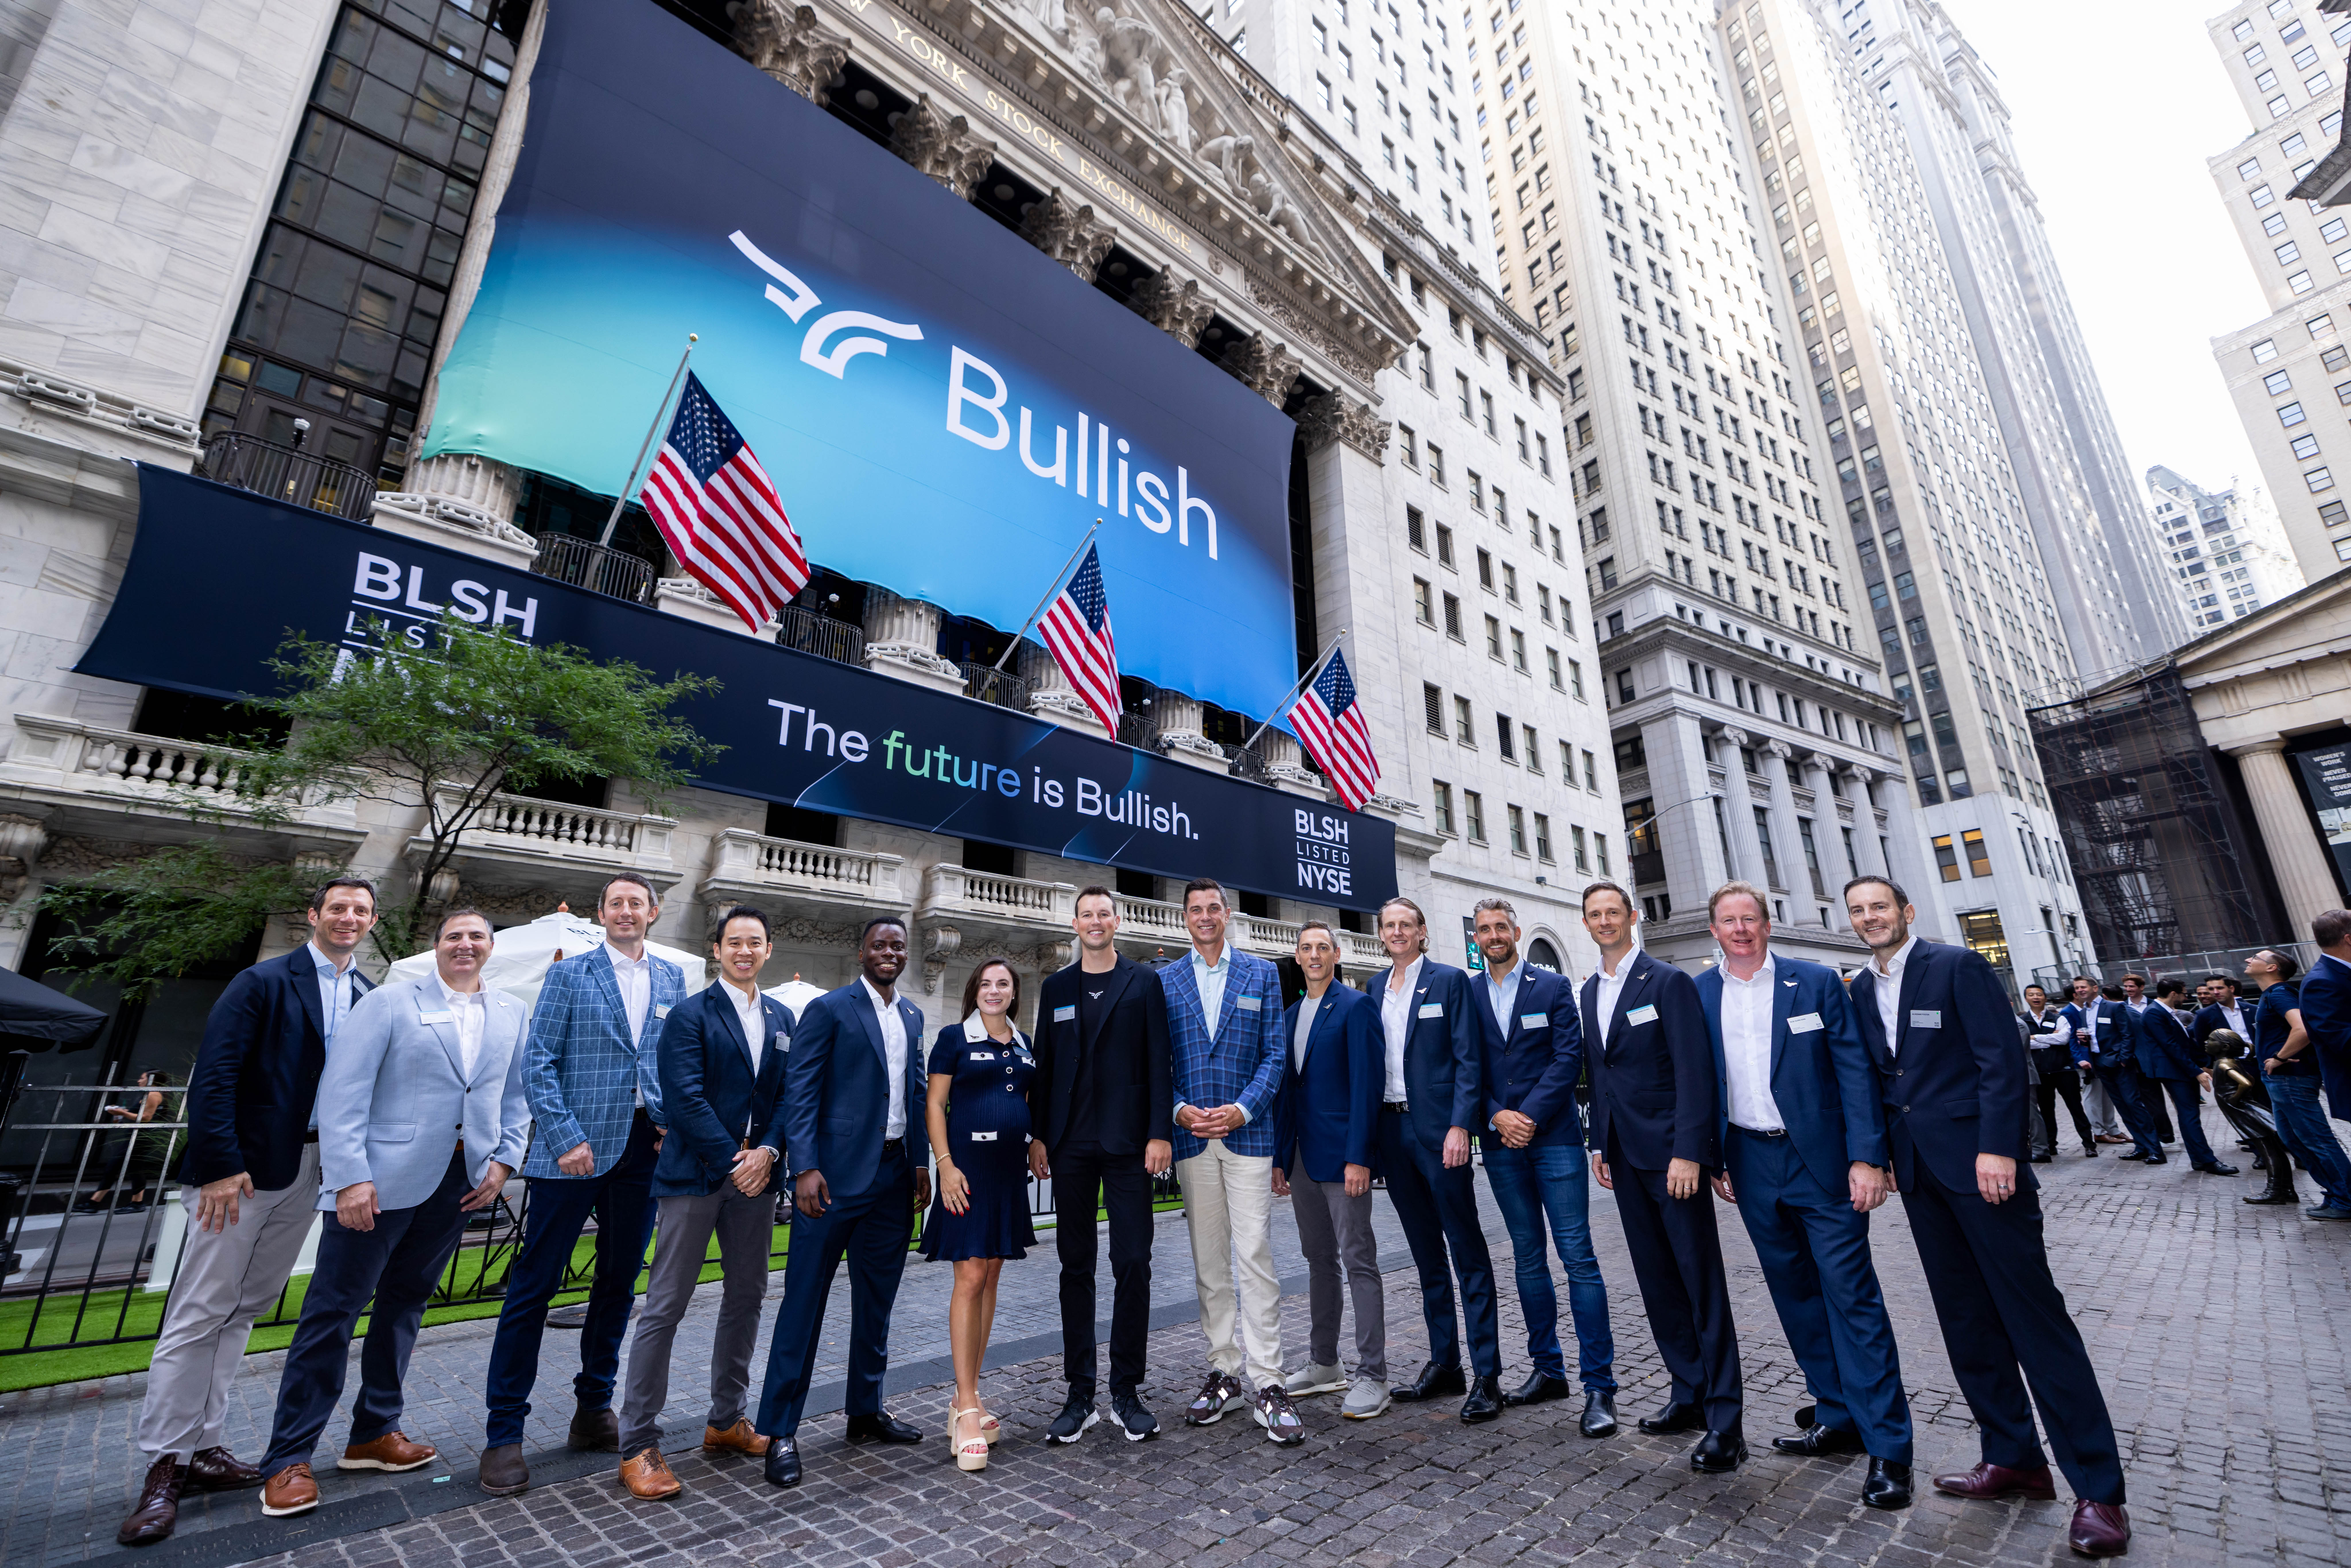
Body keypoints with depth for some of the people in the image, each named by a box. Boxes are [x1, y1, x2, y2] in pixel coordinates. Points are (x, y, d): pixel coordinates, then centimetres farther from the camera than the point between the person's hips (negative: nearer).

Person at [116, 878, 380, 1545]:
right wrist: (220, 1165, -18)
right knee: (200, 1314, 1)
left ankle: (201, 1447, 23)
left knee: (242, 1310, 13)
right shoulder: (264, 982, -7)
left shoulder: (371, 998, 7)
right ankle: (165, 1466, 11)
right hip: (243, 1167, -5)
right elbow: (214, 1073, -12)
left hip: (310, 1170, 5)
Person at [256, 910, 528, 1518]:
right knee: (333, 1310, 2)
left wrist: (503, 1160, 2)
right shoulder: (389, 1002, -6)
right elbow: (343, 1091, -10)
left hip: (461, 1182, 5)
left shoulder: (511, 1015, 8)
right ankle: (287, 1461, 16)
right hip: (382, 1181, -4)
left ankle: (374, 1434, 29)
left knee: (405, 1302, 16)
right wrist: (350, 1177, -17)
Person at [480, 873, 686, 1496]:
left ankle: (594, 1410, 29)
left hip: (643, 1148, 4)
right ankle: (504, 1433, 17)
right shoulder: (569, 975, -1)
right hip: (577, 1149, -4)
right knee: (534, 1285, 2)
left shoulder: (672, 978, 9)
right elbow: (538, 1063, -5)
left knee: (620, 1281, 13)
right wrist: (565, 1138, -13)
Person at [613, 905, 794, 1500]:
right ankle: (638, 1445, 13)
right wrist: (733, 1160, -16)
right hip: (695, 1175, -5)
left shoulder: (783, 1019, 9)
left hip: (755, 1173, 6)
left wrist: (768, 1152, -9)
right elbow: (685, 1098, -14)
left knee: (746, 1299, 14)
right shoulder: (690, 1015, -6)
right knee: (665, 1307, 1)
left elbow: (790, 1094, 6)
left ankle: (726, 1422, 29)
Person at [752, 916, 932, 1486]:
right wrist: (805, 1168, -18)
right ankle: (780, 1431, 15)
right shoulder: (829, 1009, -8)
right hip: (838, 1176, -6)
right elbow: (799, 1091, -11)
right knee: (805, 1299, 2)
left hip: (895, 1177, 7)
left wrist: (922, 1162, 10)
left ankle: (865, 1412, 32)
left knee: (877, 1300, 17)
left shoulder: (912, 1017, 11)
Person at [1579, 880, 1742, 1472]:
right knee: (1657, 1282, 13)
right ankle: (1690, 1396, 26)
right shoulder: (1589, 991, 11)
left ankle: (1726, 1421, 9)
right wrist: (1598, 1142, 11)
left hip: (1670, 1150, -6)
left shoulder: (1668, 982, -8)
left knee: (1702, 1284, 0)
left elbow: (1694, 1070, -14)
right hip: (1624, 1154, 7)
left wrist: (1688, 1152, -19)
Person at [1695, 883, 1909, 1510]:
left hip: (1821, 1159, -3)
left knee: (1852, 1295, -2)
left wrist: (1866, 1157, -13)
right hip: (1752, 1164, 3)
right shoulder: (1698, 995, 2)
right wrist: (1710, 1159, 6)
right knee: (1795, 1294, 13)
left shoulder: (1817, 982, -4)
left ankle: (1888, 1447, 9)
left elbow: (1855, 1070, -6)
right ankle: (1839, 1418, 28)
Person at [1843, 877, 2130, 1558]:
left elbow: (2002, 1060, -12)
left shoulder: (1958, 966, -7)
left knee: (2034, 1315, -2)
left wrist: (1997, 1149, -18)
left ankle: (2099, 1487, 10)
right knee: (1966, 1322, 11)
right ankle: (2014, 1458, 23)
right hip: (1918, 1170, 6)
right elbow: (1876, 1076, 12)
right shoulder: (1861, 991, 10)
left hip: (1978, 1161, -6)